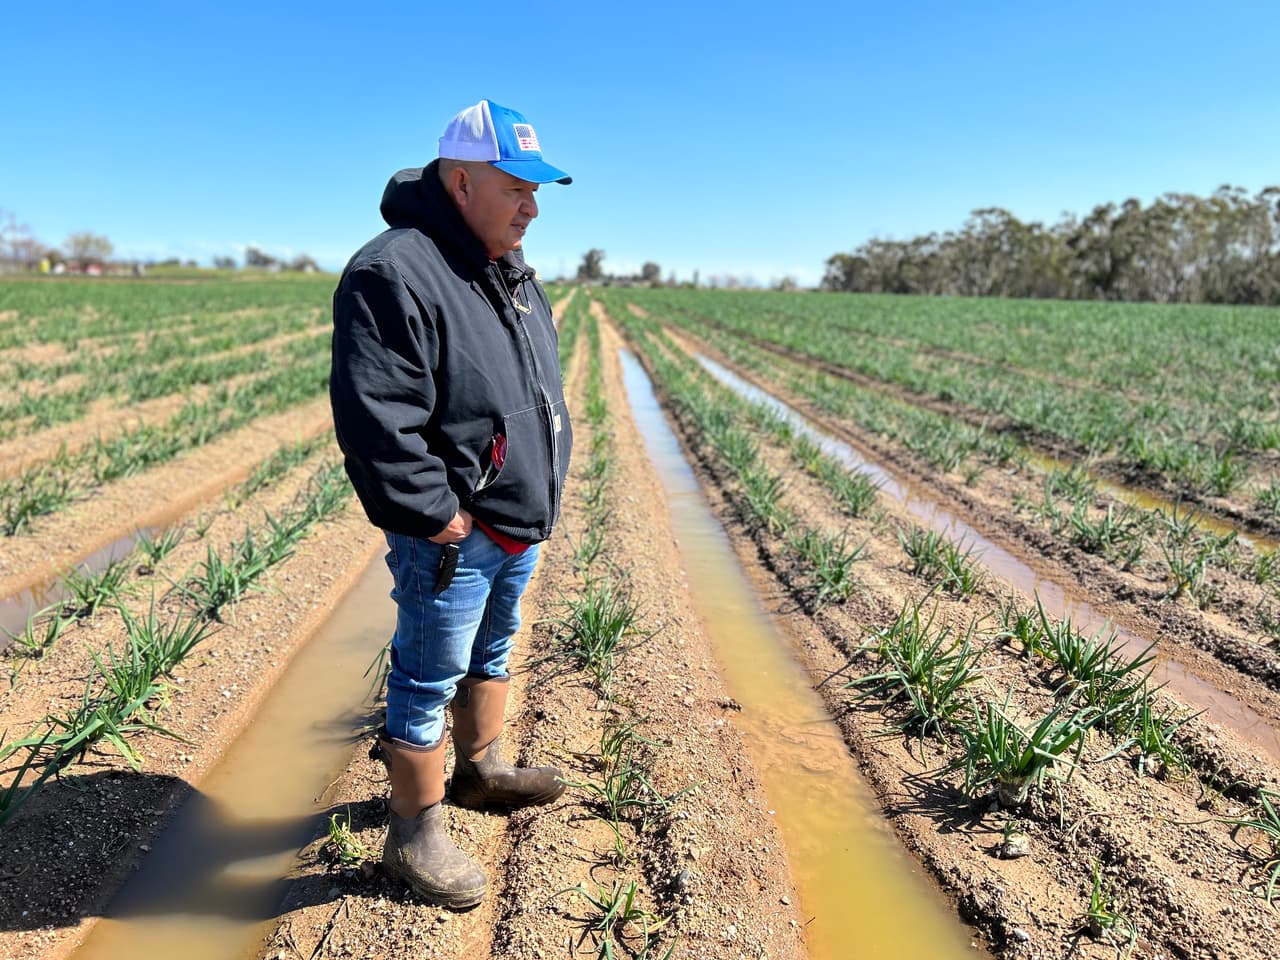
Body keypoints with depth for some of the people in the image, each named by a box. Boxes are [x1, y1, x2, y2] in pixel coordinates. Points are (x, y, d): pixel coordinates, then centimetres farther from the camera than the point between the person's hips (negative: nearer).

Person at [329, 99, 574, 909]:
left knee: (492, 650, 24)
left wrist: (543, 492, 13)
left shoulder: (510, 270, 10)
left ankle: (482, 768, 46)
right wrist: (441, 517, -22)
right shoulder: (394, 274, -20)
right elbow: (375, 422, -26)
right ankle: (416, 834, 24)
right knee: (430, 679, 6)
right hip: (451, 539, -9)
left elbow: (543, 387, 19)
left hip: (520, 526, 9)